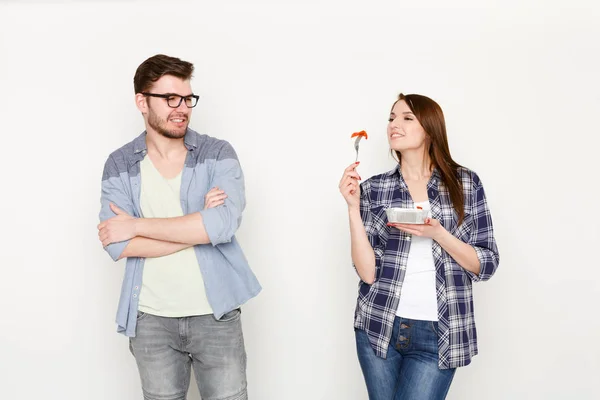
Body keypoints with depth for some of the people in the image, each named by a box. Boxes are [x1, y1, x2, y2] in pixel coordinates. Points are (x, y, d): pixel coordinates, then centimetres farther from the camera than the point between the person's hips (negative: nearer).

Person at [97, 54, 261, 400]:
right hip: (151, 319, 2)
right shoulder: (120, 165, -1)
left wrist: (137, 224, -16)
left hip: (216, 314, -1)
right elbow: (118, 245, -13)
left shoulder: (219, 154, -5)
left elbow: (224, 224, -21)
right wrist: (199, 227, -17)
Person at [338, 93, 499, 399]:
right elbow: (368, 272, -6)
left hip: (438, 334, -1)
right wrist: (353, 206, -14)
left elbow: (487, 265, -2)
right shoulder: (373, 188, -1)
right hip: (378, 327, 2)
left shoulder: (466, 183, -1)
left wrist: (437, 234, -17)